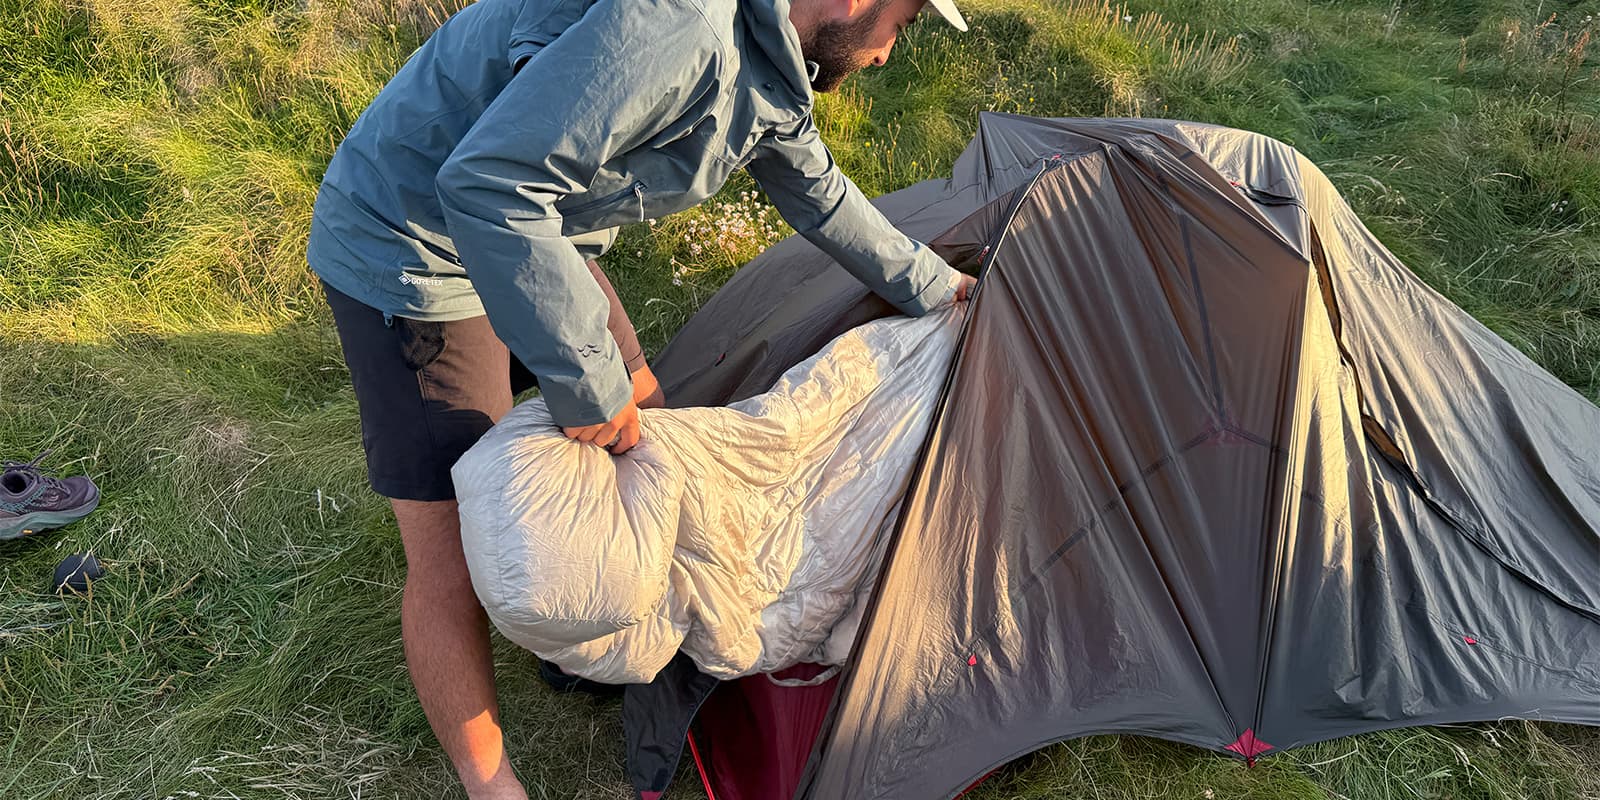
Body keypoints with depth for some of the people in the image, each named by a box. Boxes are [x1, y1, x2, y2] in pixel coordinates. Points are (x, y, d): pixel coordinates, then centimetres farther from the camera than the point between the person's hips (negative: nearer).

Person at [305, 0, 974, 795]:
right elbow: (487, 186, -37)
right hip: (413, 245, -9)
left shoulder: (769, 73, 1)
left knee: (639, 421, 17)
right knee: (453, 560, -4)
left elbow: (821, 198, 18)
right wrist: (585, 378, -30)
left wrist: (935, 286, 27)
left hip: (539, 231, 10)